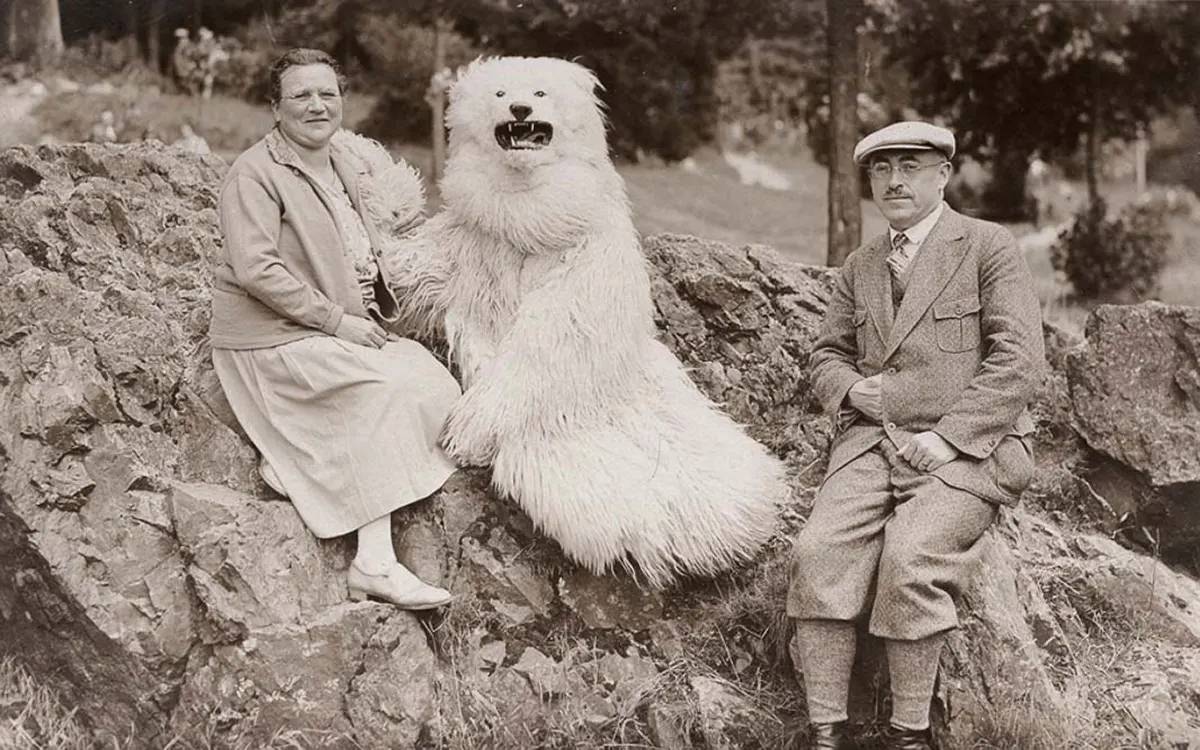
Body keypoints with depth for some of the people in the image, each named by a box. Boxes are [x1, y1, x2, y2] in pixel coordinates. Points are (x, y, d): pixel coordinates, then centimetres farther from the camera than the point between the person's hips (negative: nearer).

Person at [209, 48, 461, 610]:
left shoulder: (347, 159, 13)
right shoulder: (255, 174, -12)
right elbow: (255, 269, -22)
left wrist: (374, 306, 6)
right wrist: (336, 319, -20)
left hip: (348, 326, 8)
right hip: (274, 337, -8)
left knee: (437, 386, -13)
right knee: (387, 389, -27)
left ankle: (293, 466, -13)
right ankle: (374, 564, -28)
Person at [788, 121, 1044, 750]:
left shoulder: (989, 248, 3)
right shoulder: (860, 266, 20)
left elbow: (1019, 360, -5)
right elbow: (827, 353, 24)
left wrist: (945, 437, -14)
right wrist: (852, 390, -1)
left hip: (966, 448, -4)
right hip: (871, 440, 4)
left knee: (909, 561, -30)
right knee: (819, 551, -23)